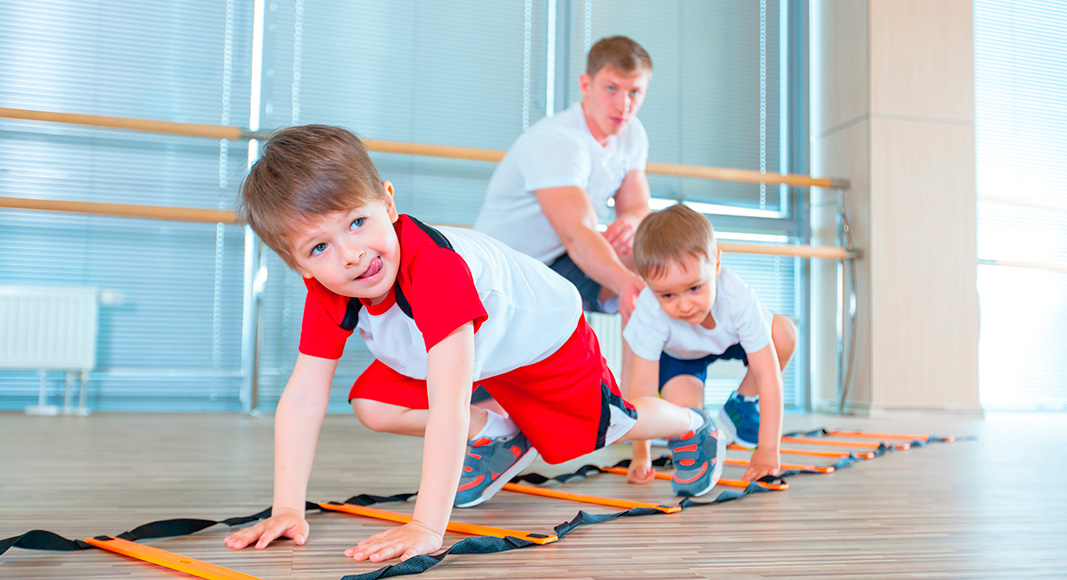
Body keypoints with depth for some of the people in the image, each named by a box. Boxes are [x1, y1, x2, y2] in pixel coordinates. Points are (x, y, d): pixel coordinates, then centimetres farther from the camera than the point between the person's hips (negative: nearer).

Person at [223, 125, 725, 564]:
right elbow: (303, 397, -24)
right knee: (371, 406, -10)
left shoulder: (434, 267, -48)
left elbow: (448, 409, -53)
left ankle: (693, 426, 45)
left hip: (542, 334, -5)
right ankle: (499, 440, 13)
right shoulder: (326, 290, -26)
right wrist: (288, 508, -31)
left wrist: (426, 527, -56)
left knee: (607, 427, 10)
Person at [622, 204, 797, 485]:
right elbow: (642, 385, -34)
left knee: (784, 333, -25)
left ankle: (741, 405, -1)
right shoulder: (650, 312, -41)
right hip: (676, 354, -2)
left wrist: (768, 450, -35)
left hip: (729, 340, 2)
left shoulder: (739, 299, -40)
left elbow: (767, 375, -35)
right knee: (684, 403, -31)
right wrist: (641, 456, -31)